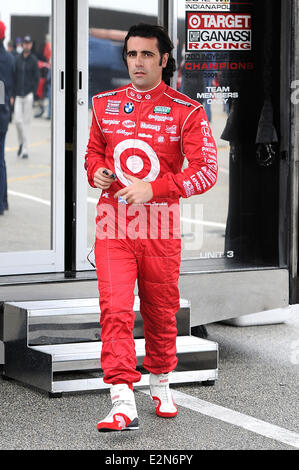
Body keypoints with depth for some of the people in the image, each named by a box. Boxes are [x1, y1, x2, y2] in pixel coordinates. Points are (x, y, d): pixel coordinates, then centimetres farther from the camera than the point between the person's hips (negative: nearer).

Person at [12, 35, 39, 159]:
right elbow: (14, 77, 11)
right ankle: (21, 143, 18)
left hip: (28, 94, -3)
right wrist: (13, 94, 5)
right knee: (18, 120, -4)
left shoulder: (33, 60, 1)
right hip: (18, 95, 3)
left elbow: (37, 78, -1)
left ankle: (25, 150, 2)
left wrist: (33, 94, -10)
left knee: (26, 122, -2)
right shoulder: (17, 59, 9)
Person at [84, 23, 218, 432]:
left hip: (161, 226, -1)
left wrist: (152, 189, -20)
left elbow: (206, 170, -9)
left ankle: (161, 384, 35)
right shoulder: (105, 105, 8)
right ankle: (123, 404, -17)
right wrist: (96, 171, -1)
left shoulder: (187, 112, -4)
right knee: (115, 309, -12)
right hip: (113, 225, 1)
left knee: (161, 313, 10)